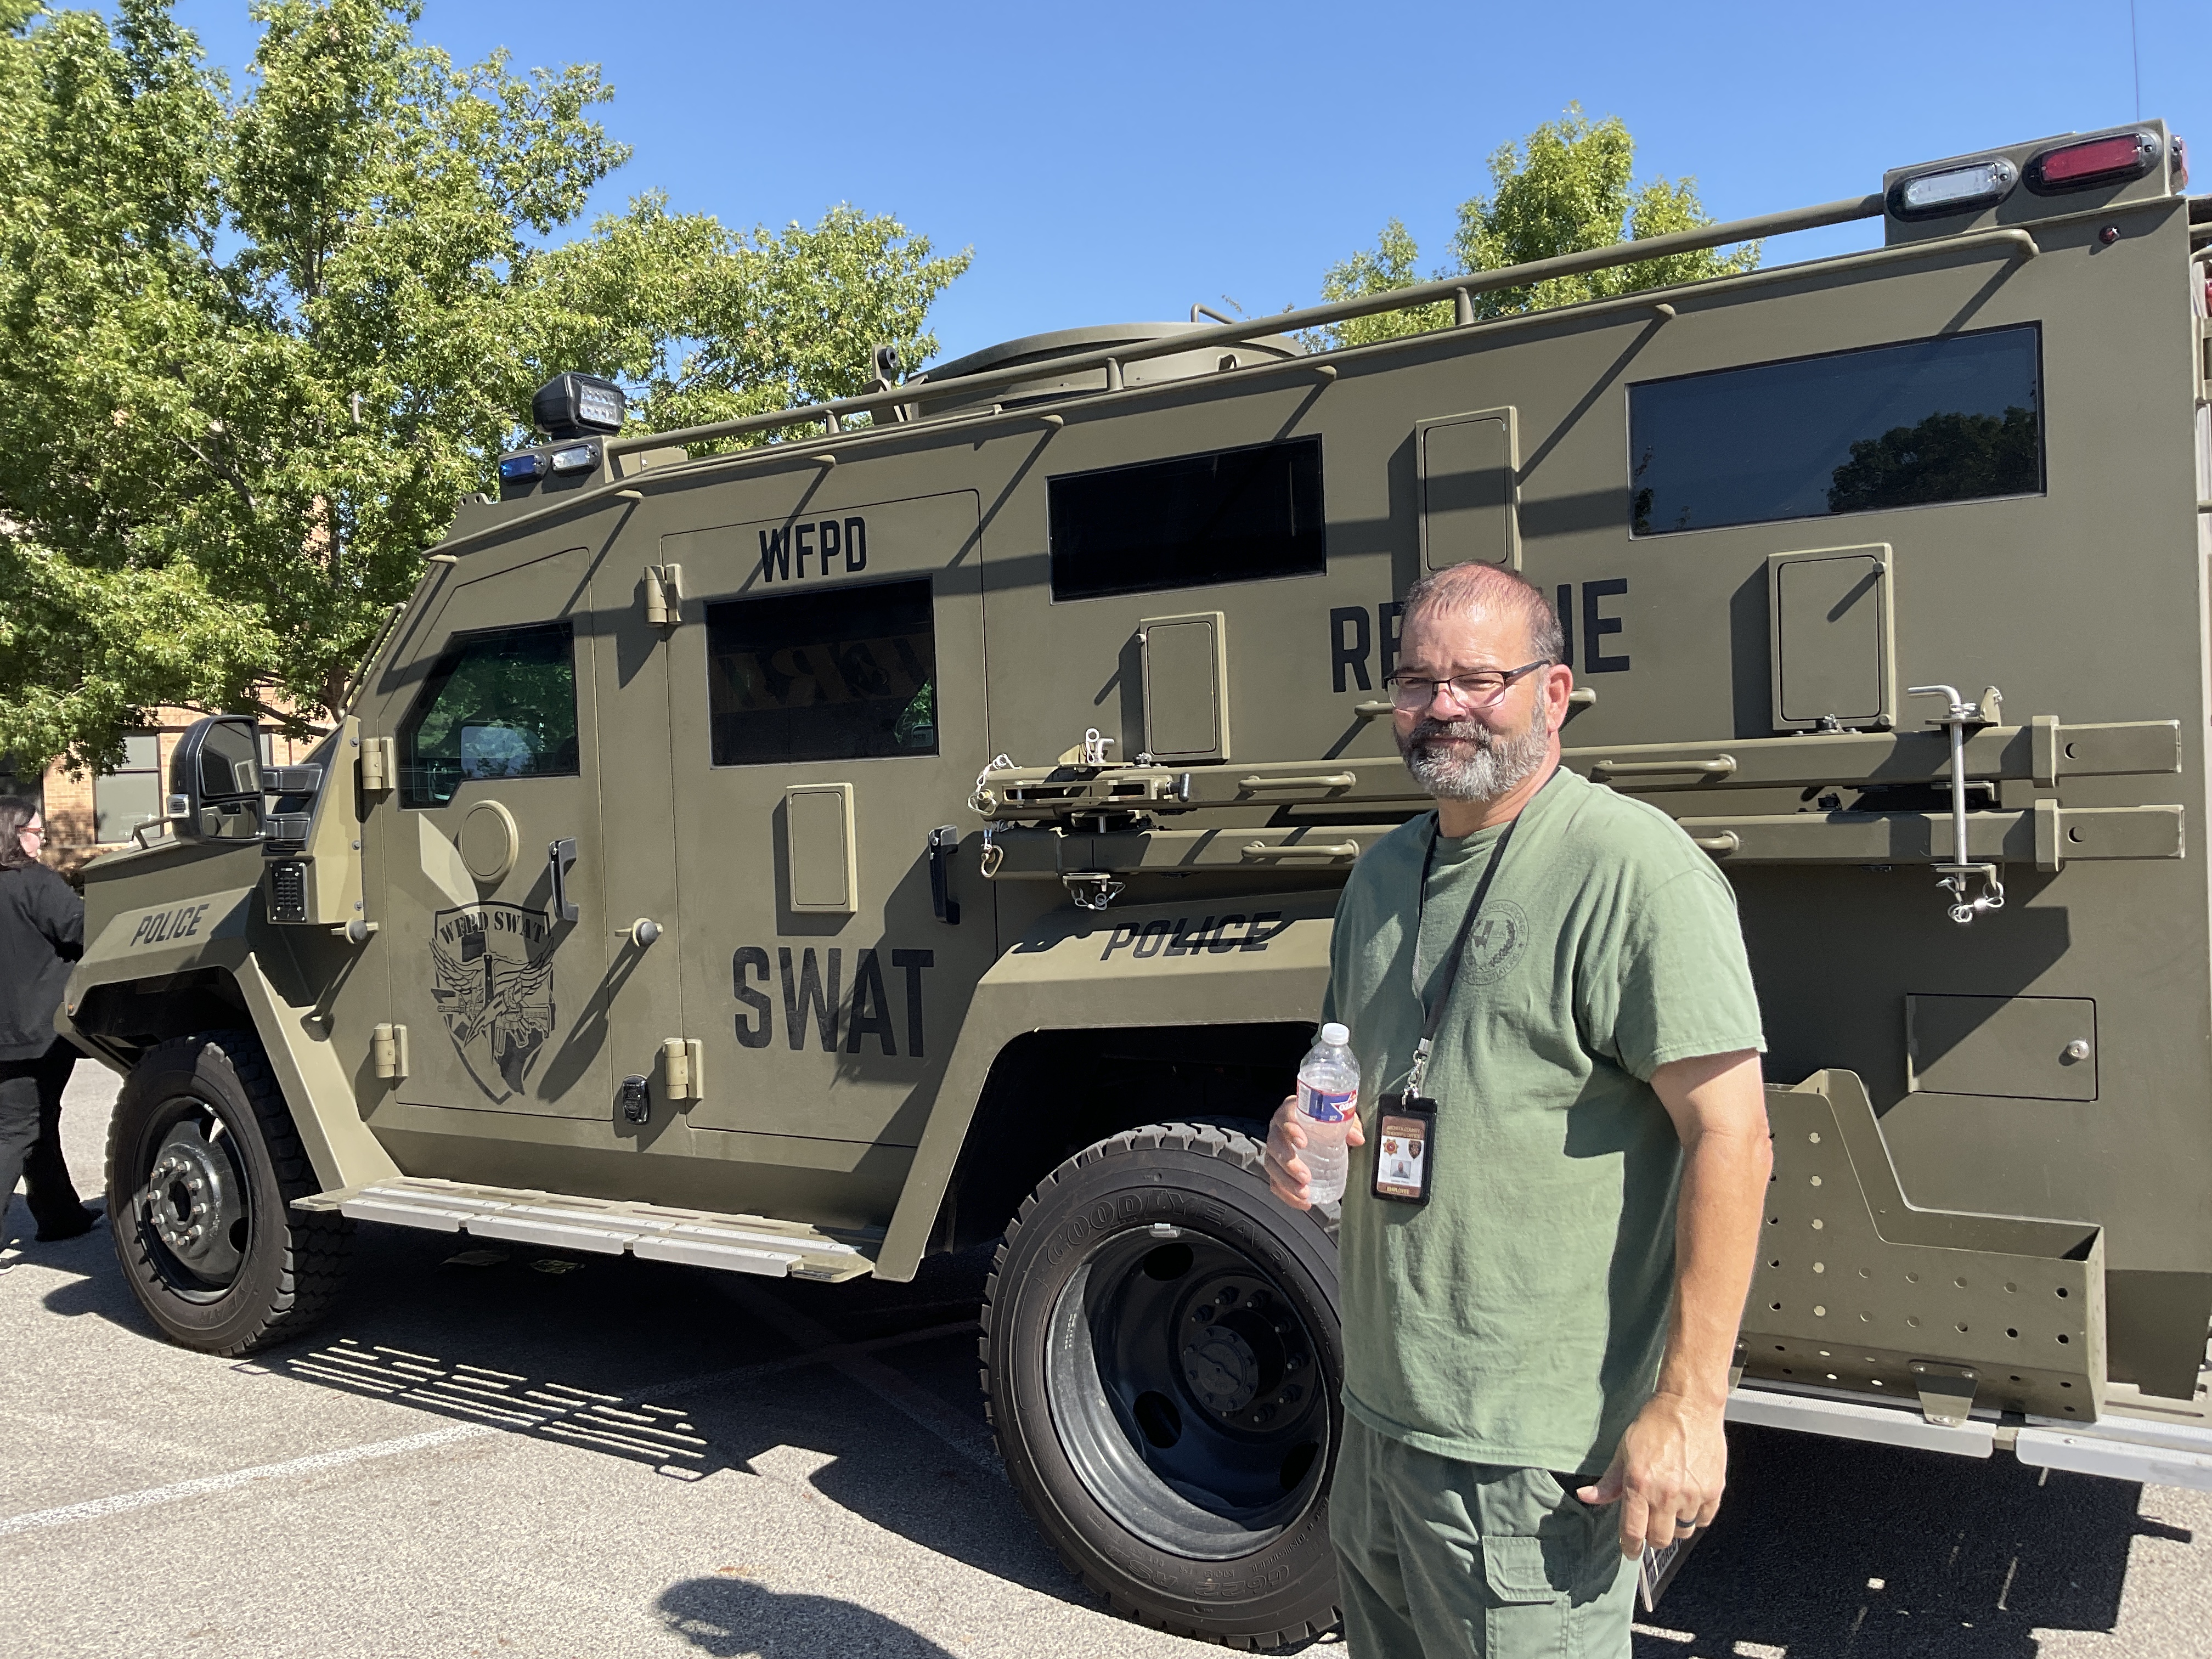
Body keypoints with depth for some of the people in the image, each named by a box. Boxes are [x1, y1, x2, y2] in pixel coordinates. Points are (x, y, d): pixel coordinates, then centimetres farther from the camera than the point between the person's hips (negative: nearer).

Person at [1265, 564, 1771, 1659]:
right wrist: (1306, 1136, -1)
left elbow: (1730, 1135, -19)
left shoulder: (1633, 868, -15)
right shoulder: (1382, 874, 10)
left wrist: (1686, 1405, -20)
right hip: (1376, 1413, 8)